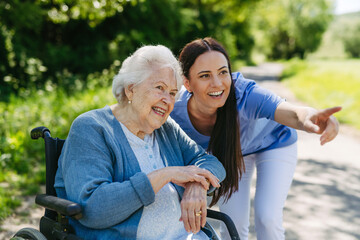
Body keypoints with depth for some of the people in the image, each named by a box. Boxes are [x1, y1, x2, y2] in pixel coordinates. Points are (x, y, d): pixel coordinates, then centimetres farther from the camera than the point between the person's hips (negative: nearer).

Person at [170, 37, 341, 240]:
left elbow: (294, 114, -58)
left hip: (274, 143, -2)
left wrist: (309, 119, -81)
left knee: (267, 217, -8)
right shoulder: (176, 113, -33)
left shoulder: (244, 94, -43)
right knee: (233, 222, 3)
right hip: (227, 150, 2)